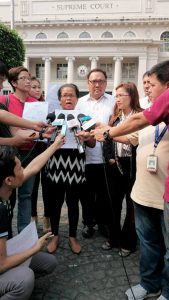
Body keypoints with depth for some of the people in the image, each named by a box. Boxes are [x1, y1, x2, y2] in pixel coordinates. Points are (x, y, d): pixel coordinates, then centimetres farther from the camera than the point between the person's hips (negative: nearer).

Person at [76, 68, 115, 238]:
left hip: (105, 156, -1)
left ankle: (103, 221, 30)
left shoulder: (113, 102, 5)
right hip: (85, 156, 1)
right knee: (87, 192, 12)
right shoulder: (80, 103, 9)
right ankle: (88, 222, 28)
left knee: (104, 192, 12)